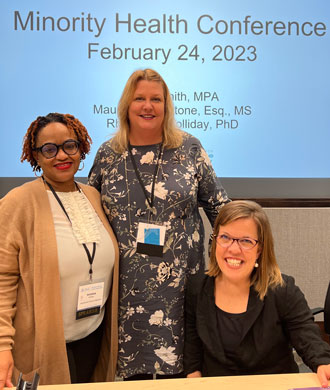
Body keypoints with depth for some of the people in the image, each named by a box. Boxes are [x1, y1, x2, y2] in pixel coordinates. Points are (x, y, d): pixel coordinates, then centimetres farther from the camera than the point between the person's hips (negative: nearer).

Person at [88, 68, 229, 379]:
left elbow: (217, 204, 7)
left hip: (178, 281, -1)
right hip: (128, 283, 1)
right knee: (133, 365, 10)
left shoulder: (190, 149, 1)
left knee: (177, 363, 6)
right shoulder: (108, 154, 4)